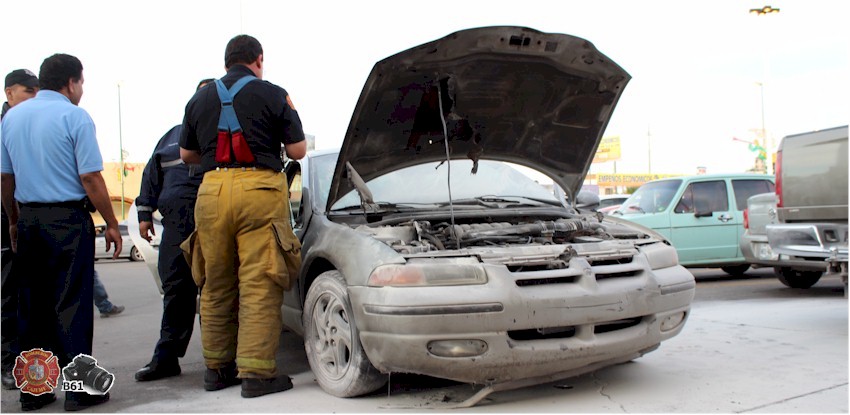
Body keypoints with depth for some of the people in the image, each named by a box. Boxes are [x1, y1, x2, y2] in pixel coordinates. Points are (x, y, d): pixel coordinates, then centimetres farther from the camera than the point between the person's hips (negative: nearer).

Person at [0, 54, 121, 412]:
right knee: (72, 304, -2)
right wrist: (112, 225, -7)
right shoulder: (74, 117, -9)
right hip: (69, 220, -6)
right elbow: (90, 178, -13)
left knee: (31, 304, 12)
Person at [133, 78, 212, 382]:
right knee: (176, 288, 5)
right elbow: (152, 174, 27)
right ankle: (166, 357, 12)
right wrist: (145, 213, 20)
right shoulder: (173, 135, 26)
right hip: (176, 223, 5)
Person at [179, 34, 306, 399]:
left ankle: (216, 367, 21)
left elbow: (186, 154, 23)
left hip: (213, 190, 4)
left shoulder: (199, 100, 16)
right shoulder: (273, 95, 4)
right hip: (259, 189, -4)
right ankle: (256, 372, -3)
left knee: (216, 285, 13)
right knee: (260, 285, -3)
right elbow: (298, 150, 5)